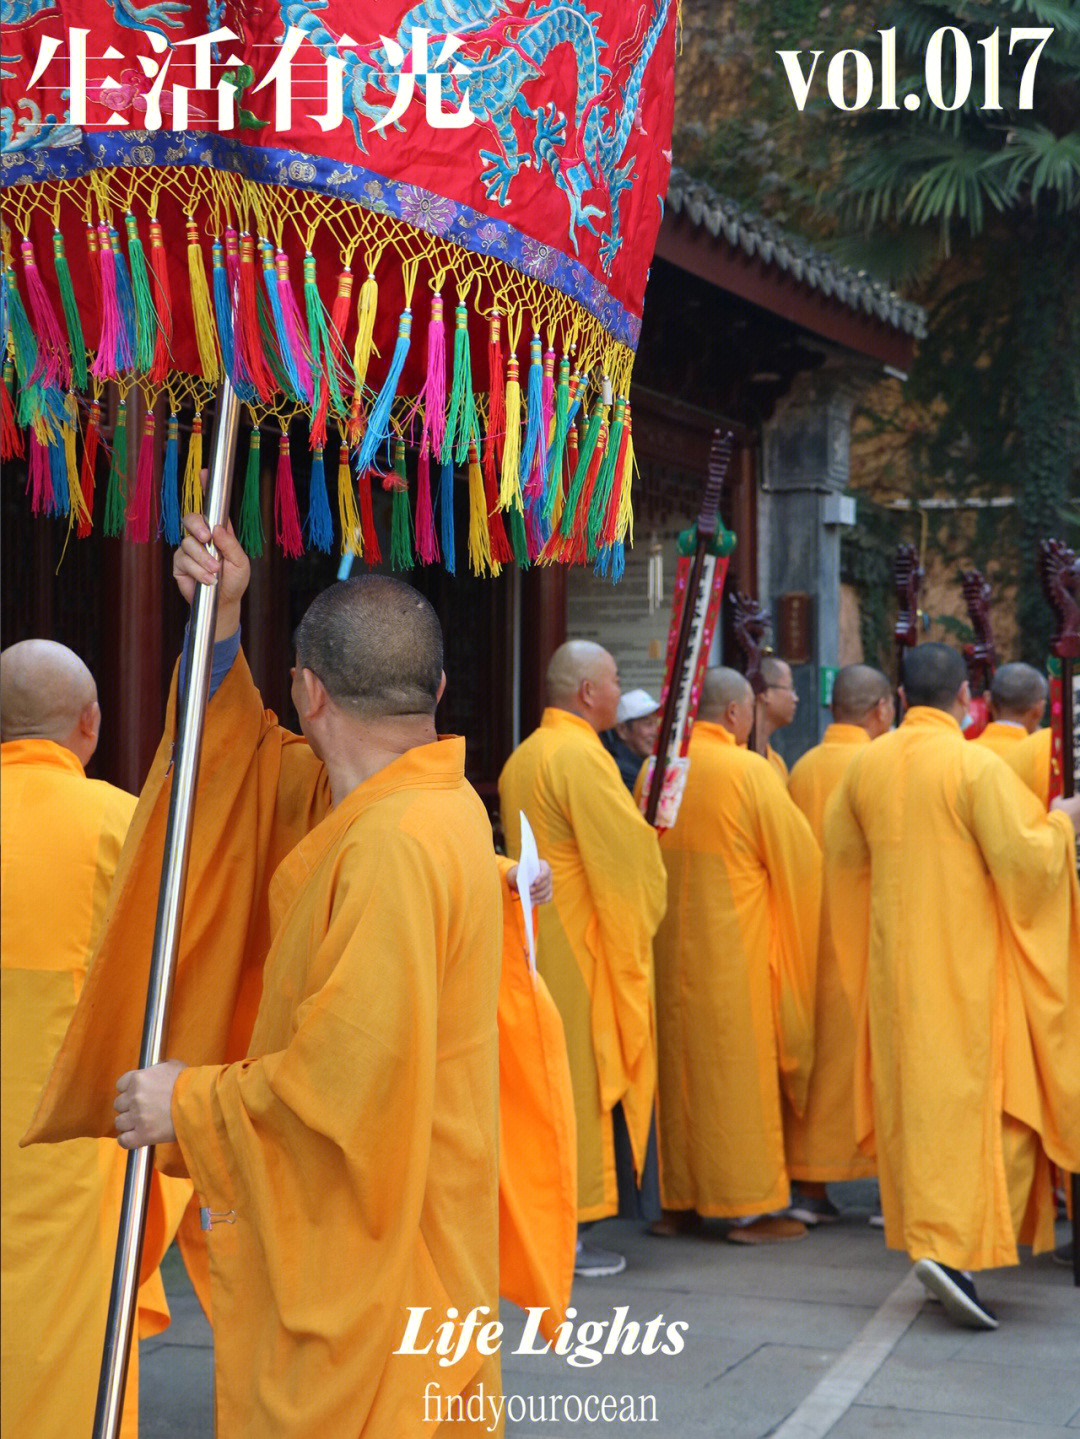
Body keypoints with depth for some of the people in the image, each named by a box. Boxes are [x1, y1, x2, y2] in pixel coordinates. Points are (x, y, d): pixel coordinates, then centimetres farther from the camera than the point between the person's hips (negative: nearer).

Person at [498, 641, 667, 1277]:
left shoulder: (522, 758, 13)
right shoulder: (581, 757, -17)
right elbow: (627, 853, -17)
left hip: (531, 938, 9)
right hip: (579, 946, -9)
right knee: (578, 1080, -3)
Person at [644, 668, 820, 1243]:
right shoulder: (751, 771, -12)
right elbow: (798, 856, -7)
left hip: (671, 940, 5)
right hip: (733, 942, -5)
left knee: (679, 1062, 13)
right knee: (739, 1066, 1)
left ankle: (678, 1200, 19)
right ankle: (749, 1205, 5)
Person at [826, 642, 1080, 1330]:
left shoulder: (867, 764, 3)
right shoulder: (977, 766, -15)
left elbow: (841, 850, 15)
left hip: (896, 960, 6)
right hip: (967, 962, -5)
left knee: (912, 1093, 14)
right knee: (978, 1096, -2)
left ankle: (927, 1230, 22)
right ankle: (953, 1246, -14)